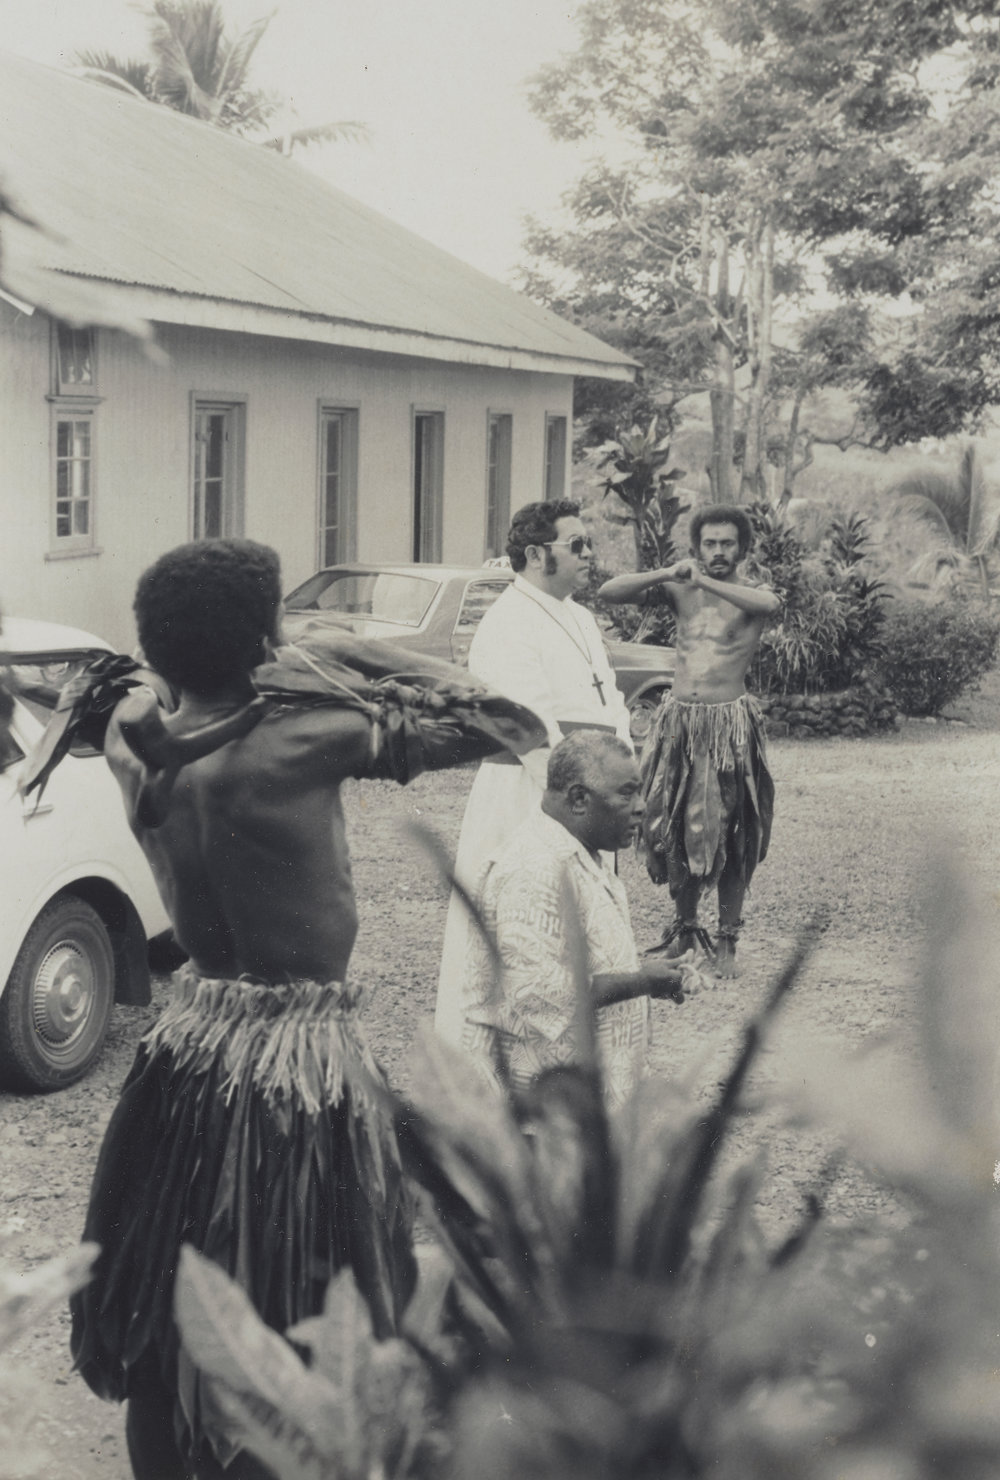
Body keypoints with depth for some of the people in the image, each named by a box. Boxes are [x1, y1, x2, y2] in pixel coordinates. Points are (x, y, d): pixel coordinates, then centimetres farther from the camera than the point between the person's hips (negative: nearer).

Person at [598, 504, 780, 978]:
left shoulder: (750, 595, 1)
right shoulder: (678, 590, 9)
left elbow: (769, 603, -25)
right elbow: (608, 591, -2)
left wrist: (706, 582, -28)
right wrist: (667, 574, -14)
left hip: (729, 724, -3)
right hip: (677, 721, 3)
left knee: (729, 835, 0)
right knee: (673, 830, 8)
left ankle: (727, 941, 9)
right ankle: (684, 927, 24)